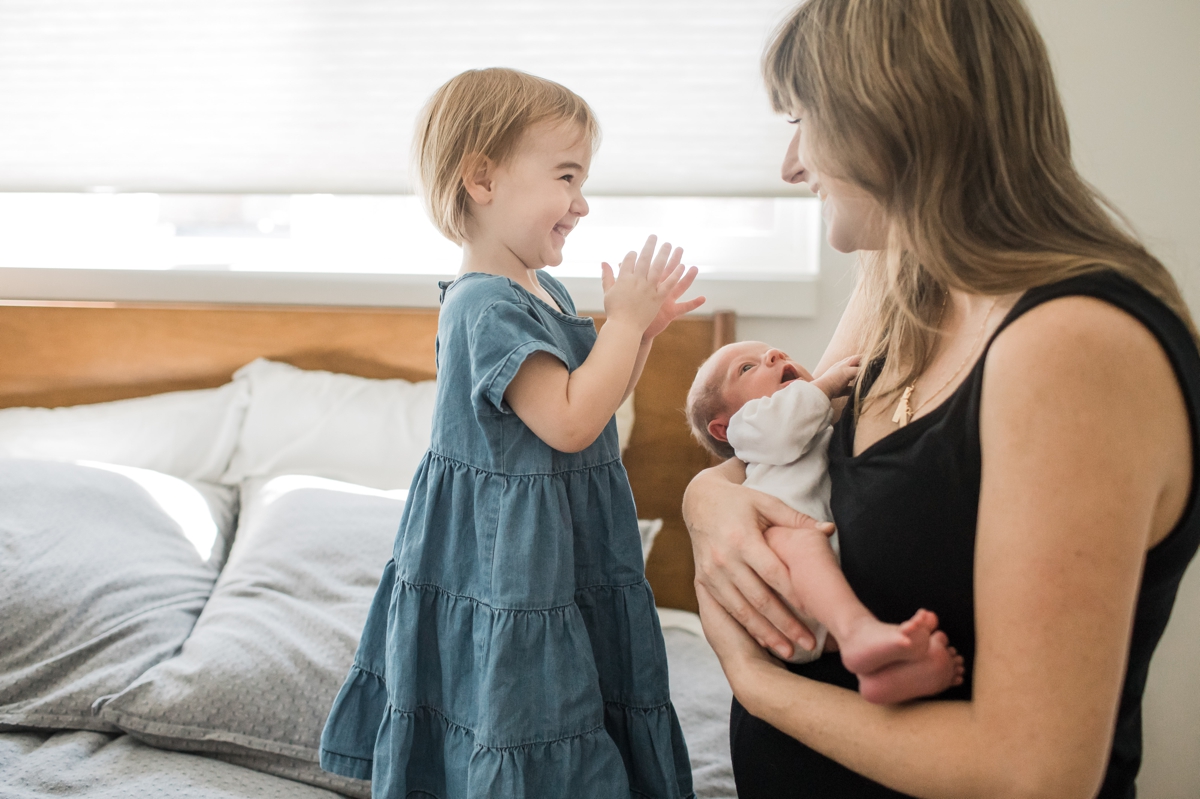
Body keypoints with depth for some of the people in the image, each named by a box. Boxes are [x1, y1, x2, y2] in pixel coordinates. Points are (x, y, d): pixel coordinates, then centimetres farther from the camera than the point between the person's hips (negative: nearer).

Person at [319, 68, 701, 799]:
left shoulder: (544, 291, 8)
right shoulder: (486, 306, -23)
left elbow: (594, 399, 18)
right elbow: (570, 421, -28)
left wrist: (645, 330, 5)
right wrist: (625, 320, -19)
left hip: (561, 559, 10)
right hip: (507, 567, -10)